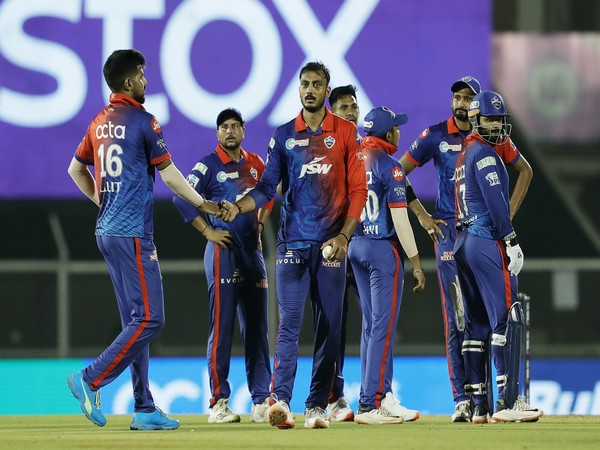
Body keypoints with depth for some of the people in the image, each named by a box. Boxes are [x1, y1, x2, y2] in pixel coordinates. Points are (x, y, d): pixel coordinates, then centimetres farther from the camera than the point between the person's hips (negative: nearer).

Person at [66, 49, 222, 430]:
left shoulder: (99, 123, 13)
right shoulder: (142, 121, -10)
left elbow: (76, 169, 22)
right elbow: (169, 174, -6)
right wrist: (202, 204, 6)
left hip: (107, 232, 9)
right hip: (133, 234, -9)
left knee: (136, 320, 10)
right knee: (149, 318, -8)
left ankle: (145, 409, 9)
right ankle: (91, 380, -14)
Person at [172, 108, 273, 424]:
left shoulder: (254, 164, 12)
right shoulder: (209, 166, -5)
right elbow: (181, 198, -13)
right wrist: (207, 231, -14)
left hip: (253, 250, 6)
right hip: (223, 251, -6)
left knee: (257, 327, 6)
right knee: (222, 326, -8)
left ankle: (261, 401, 10)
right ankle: (219, 402, -7)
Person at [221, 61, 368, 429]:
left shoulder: (346, 133, 4)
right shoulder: (284, 135, 9)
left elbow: (358, 189, 2)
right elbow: (268, 187, 7)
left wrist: (344, 236, -8)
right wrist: (238, 207, -12)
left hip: (331, 245, 0)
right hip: (293, 243, 0)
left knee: (329, 326, 0)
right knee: (289, 321, -9)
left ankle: (317, 406, 4)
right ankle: (280, 399, -17)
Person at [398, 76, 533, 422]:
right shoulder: (435, 136, 4)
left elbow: (525, 170, 19)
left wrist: (509, 214, 9)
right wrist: (422, 216, 2)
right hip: (450, 234, -1)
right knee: (457, 318, -4)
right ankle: (462, 398, -3)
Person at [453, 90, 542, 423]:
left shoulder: (465, 154, 20)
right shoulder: (484, 153, -8)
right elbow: (495, 200, -17)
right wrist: (511, 240, -18)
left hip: (463, 242, 10)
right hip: (488, 242, -10)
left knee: (476, 324, 8)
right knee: (506, 319, -11)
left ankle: (478, 405, 7)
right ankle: (507, 402, -18)